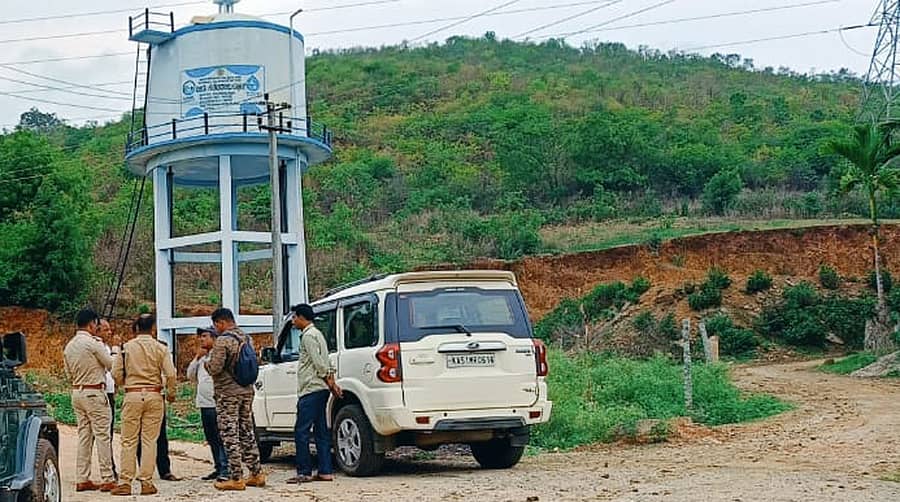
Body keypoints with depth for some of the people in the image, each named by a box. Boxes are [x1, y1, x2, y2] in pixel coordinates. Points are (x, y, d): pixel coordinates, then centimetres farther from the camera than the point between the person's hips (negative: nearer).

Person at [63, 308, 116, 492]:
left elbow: (69, 374, 16)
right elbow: (111, 365, -7)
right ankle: (107, 479, -3)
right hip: (94, 393, -8)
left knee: (84, 436, 11)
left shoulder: (69, 346, 10)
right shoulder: (93, 343, -14)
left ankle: (82, 479, 11)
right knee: (102, 435, -4)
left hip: (77, 392, 8)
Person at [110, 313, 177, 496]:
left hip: (132, 396, 0)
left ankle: (125, 483, 1)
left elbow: (116, 373, 0)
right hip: (153, 396, 0)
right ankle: (146, 482, 3)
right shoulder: (160, 348, -1)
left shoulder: (126, 347, 2)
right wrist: (171, 393, 8)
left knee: (129, 440, 4)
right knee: (149, 440, 4)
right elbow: (170, 374, -7)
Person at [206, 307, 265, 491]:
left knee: (230, 436, -3)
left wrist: (206, 364, 1)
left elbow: (215, 369, -19)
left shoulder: (223, 341, -15)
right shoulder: (247, 339, 11)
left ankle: (236, 479, -2)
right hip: (247, 391, 8)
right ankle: (256, 474, 17)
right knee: (247, 434, 14)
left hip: (228, 394, -8)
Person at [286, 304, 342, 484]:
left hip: (311, 390, -10)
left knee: (301, 431, -8)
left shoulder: (308, 335, -10)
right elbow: (325, 363, 21)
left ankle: (304, 472, -9)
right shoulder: (316, 334, 22)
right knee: (321, 431, 8)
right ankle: (325, 471, 7)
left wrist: (330, 383, -11)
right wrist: (332, 383, 15)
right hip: (320, 389, 10)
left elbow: (319, 362, -17)